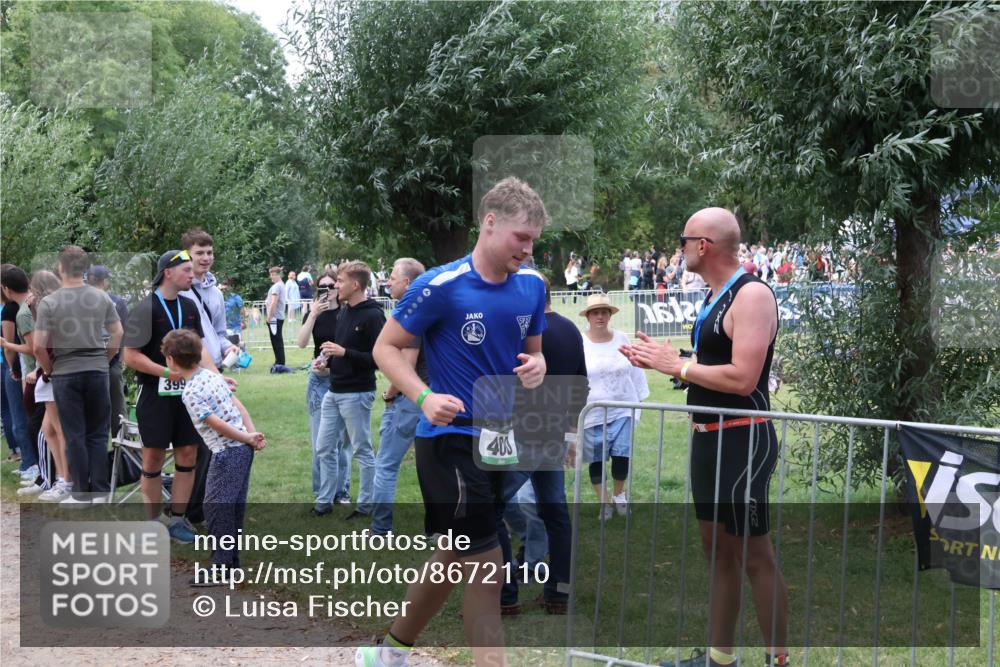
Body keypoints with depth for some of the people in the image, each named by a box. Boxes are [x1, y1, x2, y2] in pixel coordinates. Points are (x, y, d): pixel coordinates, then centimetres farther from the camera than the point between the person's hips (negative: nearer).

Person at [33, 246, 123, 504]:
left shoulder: (49, 302, -9)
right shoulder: (101, 297, -1)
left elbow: (38, 346, -12)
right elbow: (117, 334, 4)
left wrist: (48, 369, 5)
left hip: (65, 374, -2)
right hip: (97, 371, 2)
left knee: (75, 435, 5)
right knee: (98, 434, 10)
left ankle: (81, 494, 9)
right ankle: (100, 491, 11)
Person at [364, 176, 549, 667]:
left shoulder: (532, 285, 2)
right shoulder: (440, 286, -16)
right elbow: (386, 348, -8)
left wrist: (537, 366, -7)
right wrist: (425, 398, -23)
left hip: (499, 439, 7)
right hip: (451, 438, -7)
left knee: (455, 559, 17)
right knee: (484, 566, -6)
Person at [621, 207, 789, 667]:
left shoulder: (752, 295, -16)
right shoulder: (715, 297, 14)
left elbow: (742, 378, -25)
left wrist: (677, 366, -16)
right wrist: (659, 361, 7)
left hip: (742, 440, -10)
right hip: (707, 437, 10)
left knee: (754, 554, -4)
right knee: (717, 548, 14)